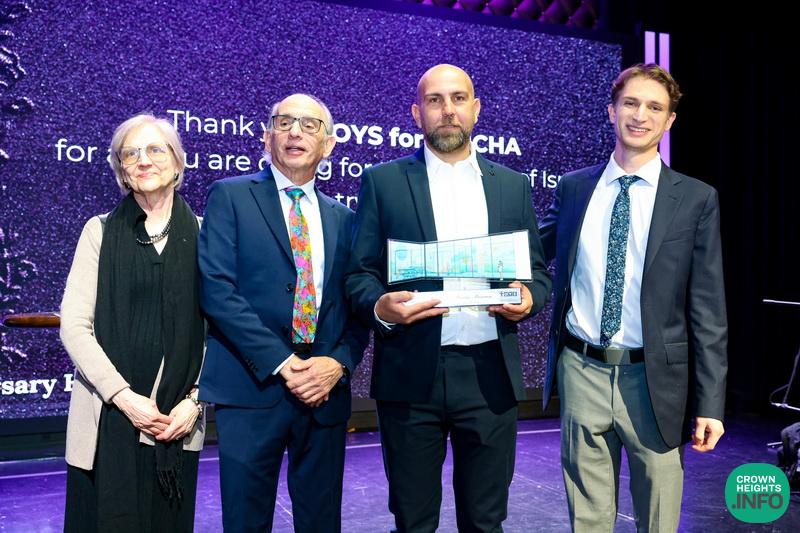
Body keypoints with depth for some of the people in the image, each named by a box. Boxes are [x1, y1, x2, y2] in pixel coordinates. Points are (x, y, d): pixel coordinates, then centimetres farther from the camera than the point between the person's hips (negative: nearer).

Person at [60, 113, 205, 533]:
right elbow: (74, 325, -2)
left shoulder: (202, 235, 3)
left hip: (177, 420, 1)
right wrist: (123, 396, -10)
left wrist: (194, 401, -7)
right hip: (107, 419, 0)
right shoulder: (100, 231, 3)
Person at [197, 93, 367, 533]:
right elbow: (216, 288, -9)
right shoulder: (231, 196, 2)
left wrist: (338, 363, -8)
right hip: (252, 387, -3)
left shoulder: (342, 218, 14)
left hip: (326, 391, 4)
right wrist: (279, 362, -14)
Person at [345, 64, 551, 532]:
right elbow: (360, 273, 3)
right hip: (411, 374, -1)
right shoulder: (383, 181, 4)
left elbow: (539, 272, 14)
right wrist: (380, 307, -18)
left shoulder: (513, 185, 11)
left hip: (490, 373, 2)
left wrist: (529, 299, -8)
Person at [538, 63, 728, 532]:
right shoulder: (573, 188, 5)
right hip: (582, 373, 2)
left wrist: (710, 403, -6)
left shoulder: (696, 199, -2)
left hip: (654, 379, -1)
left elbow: (708, 309, -3)